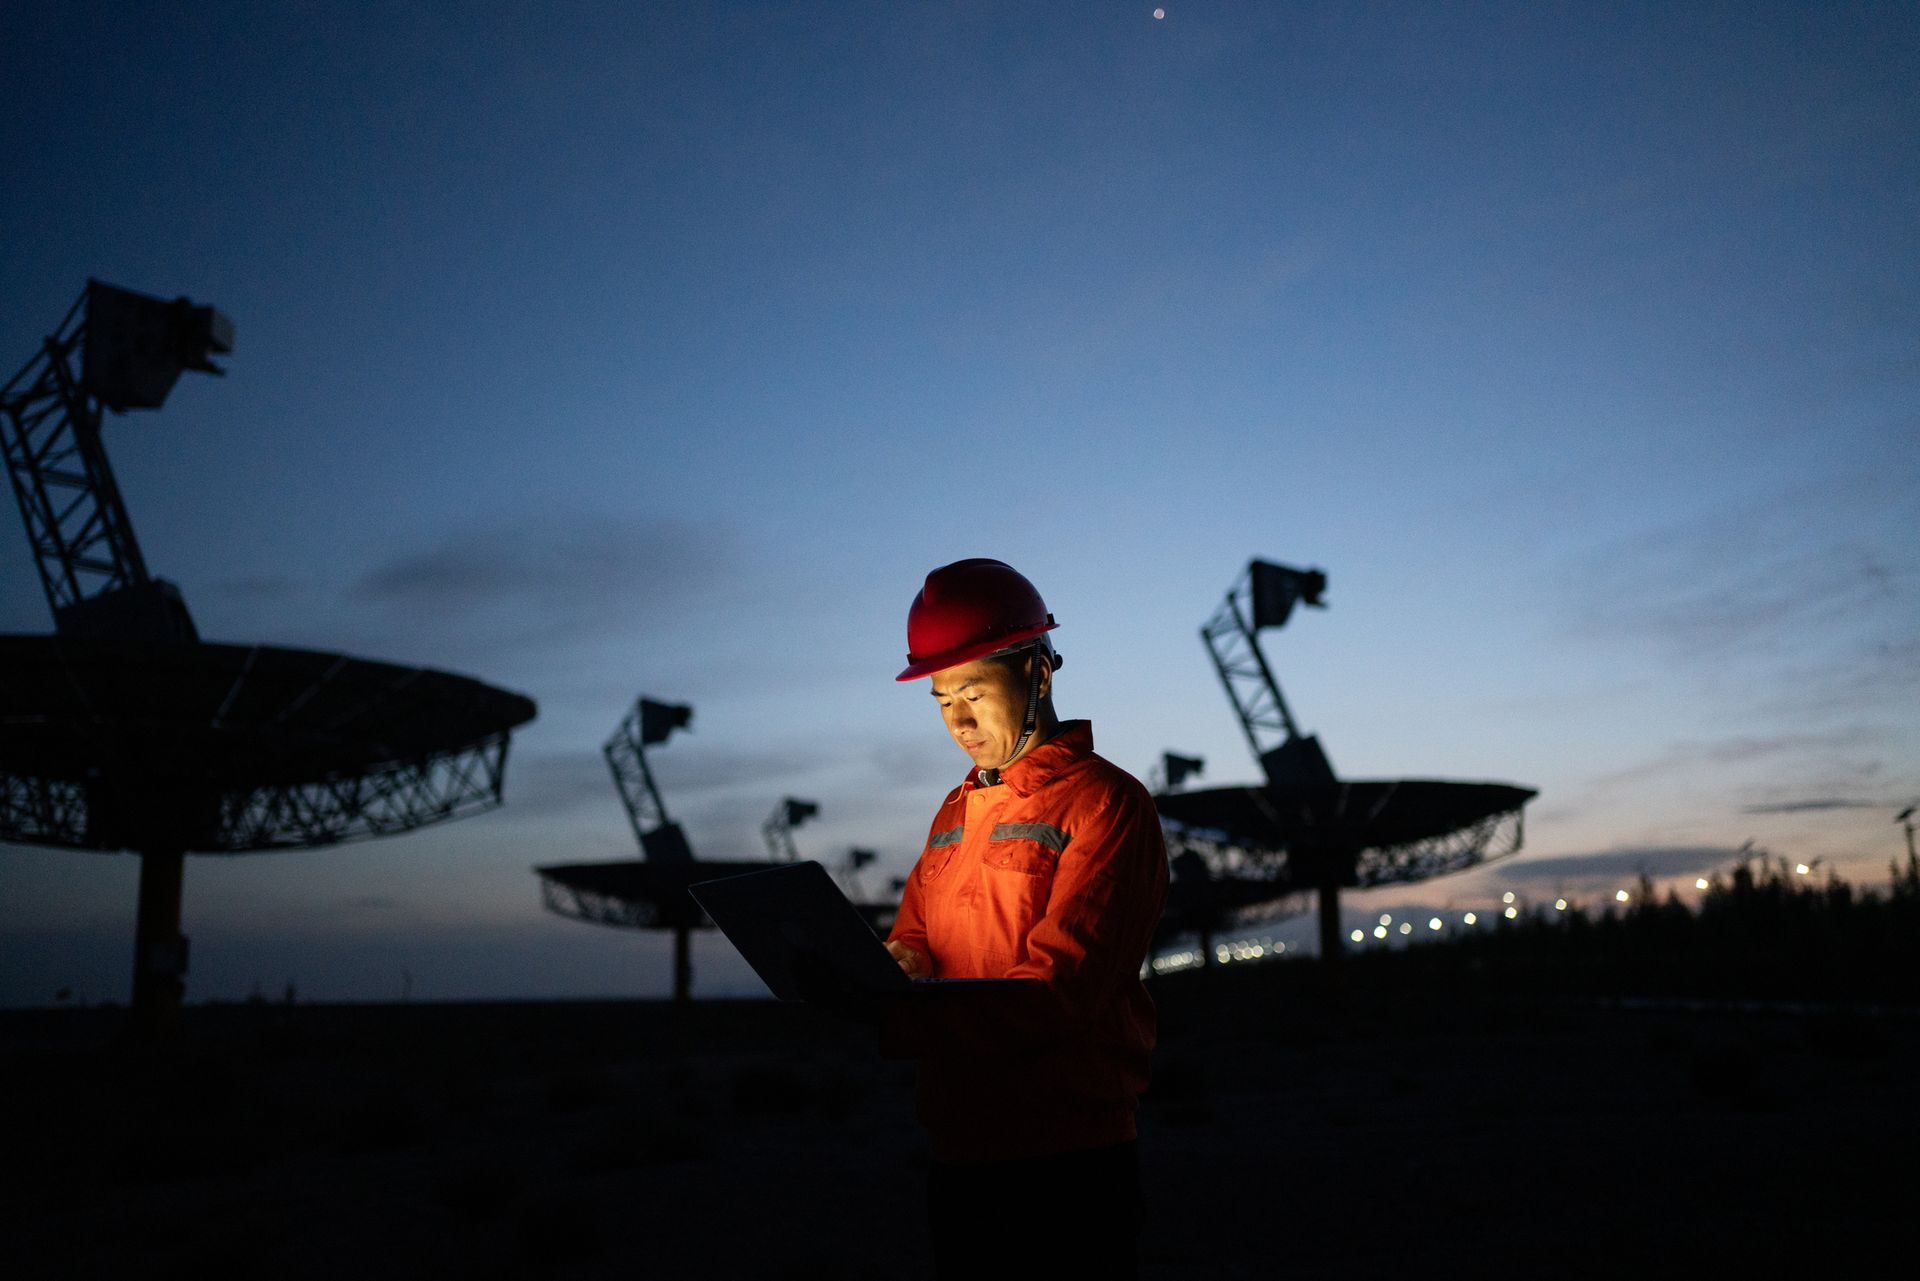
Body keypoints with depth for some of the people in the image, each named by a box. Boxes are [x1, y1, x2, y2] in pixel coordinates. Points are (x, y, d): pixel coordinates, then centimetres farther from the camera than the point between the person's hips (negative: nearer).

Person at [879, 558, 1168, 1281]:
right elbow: (915, 934, 18)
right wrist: (899, 963, -8)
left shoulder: (1104, 802, -9)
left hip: (1069, 1154, -7)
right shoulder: (956, 811, 16)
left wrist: (895, 1029, -29)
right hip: (955, 1148, 7)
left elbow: (1059, 986, -19)